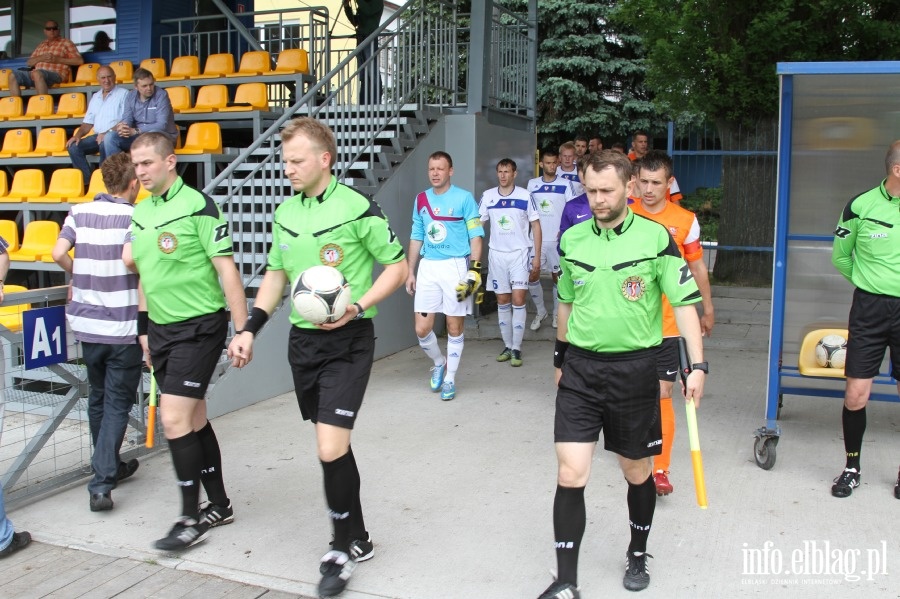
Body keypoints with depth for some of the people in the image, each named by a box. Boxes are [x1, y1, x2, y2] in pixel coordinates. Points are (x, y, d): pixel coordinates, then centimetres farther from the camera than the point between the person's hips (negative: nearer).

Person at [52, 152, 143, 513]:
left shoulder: (80, 212, 2)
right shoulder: (134, 216, -11)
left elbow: (58, 253, -6)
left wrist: (80, 273, 14)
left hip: (87, 324, 5)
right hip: (124, 327, -5)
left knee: (98, 398, 20)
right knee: (117, 403, 4)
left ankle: (109, 467, 35)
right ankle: (101, 482, -5)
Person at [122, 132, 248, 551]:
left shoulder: (198, 206, -13)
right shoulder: (141, 211, 10)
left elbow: (226, 269, -14)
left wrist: (242, 330, -17)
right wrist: (145, 328, 20)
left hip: (199, 327, -7)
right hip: (161, 328, 8)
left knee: (175, 420, -9)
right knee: (194, 420, 13)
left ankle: (191, 519, 4)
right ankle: (219, 505, 25)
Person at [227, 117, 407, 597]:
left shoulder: (357, 209, -12)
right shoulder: (285, 213, 8)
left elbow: (397, 266, -6)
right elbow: (276, 274, 17)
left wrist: (356, 308, -18)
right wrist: (250, 329, 8)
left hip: (347, 341, -6)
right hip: (302, 338, 7)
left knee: (331, 450, -11)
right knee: (334, 446, 14)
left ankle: (340, 550, 11)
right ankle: (358, 540, 30)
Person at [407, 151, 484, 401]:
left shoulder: (464, 198, -3)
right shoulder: (421, 200, 10)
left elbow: (476, 237, -4)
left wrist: (474, 270, -12)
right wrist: (410, 272, 15)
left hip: (456, 266, -4)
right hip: (428, 267, 4)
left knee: (455, 326, 3)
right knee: (422, 329, 1)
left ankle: (449, 378, 18)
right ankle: (439, 363, 29)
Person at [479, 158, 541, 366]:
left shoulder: (525, 196, -4)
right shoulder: (487, 196, 1)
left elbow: (536, 226, 0)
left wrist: (537, 256, -3)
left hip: (519, 253, -2)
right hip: (496, 254, 3)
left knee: (518, 300, -9)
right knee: (502, 301, 8)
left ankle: (516, 349, -2)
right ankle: (507, 346, 18)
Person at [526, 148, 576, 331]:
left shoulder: (565, 184, -3)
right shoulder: (532, 184, 4)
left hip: (557, 239, -2)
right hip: (537, 238, 2)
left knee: (558, 276, 7)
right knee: (532, 276, 2)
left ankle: (557, 313, 22)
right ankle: (540, 311, 20)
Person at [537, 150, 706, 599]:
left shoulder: (656, 238, -8)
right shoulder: (572, 240, 4)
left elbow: (684, 303, -6)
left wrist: (697, 364, -12)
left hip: (635, 369, -2)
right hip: (580, 368, 2)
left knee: (637, 471, 13)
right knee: (570, 474, -5)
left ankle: (638, 554, 38)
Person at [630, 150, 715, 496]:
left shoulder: (685, 220, -2)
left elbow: (697, 267, 8)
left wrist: (707, 310, 14)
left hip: (667, 323, -1)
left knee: (662, 395, -3)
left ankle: (661, 468, 6)